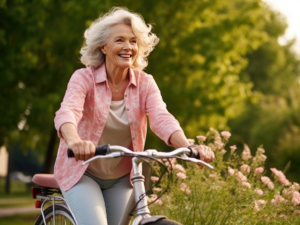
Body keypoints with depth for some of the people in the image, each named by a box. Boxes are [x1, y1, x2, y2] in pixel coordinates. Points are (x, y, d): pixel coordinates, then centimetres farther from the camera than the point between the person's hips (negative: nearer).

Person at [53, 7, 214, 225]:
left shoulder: (145, 83, -8)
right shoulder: (84, 78, -17)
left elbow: (161, 117, -24)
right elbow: (67, 112, -35)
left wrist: (188, 147, -45)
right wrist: (75, 141, -59)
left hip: (121, 177, 4)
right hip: (82, 172, -4)